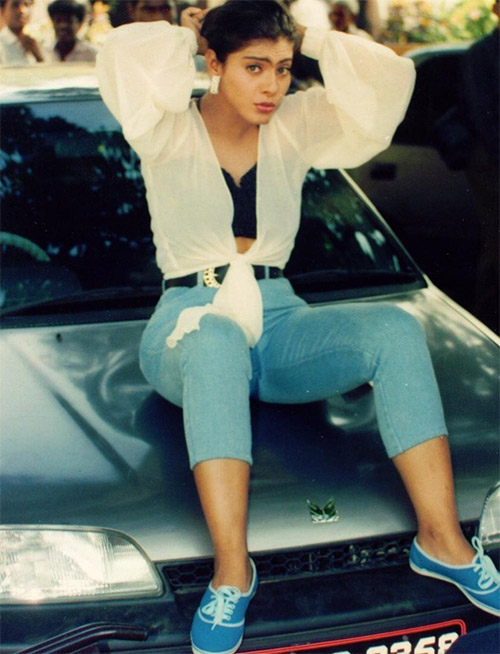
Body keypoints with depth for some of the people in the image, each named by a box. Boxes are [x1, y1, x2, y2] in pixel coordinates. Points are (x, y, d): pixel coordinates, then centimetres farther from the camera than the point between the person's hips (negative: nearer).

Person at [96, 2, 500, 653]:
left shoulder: (297, 126, 9)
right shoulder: (173, 134, -2)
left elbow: (390, 79, 0)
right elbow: (122, 57, -21)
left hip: (279, 319, 4)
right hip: (191, 318, -4)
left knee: (395, 327, -25)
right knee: (216, 344, -42)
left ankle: (442, 540, -26)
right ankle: (231, 574, -45)